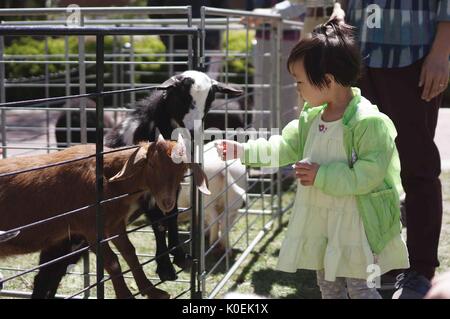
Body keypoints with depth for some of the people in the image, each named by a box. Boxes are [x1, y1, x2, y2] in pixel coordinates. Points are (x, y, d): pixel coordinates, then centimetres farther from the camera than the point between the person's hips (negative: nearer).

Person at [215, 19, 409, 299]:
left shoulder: (370, 122, -22)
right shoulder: (312, 117, 3)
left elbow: (367, 175, -26)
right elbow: (285, 148, 12)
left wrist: (321, 176, -24)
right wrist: (242, 151, 8)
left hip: (355, 223, -8)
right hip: (319, 220, 8)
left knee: (359, 287, 1)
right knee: (328, 285, 20)